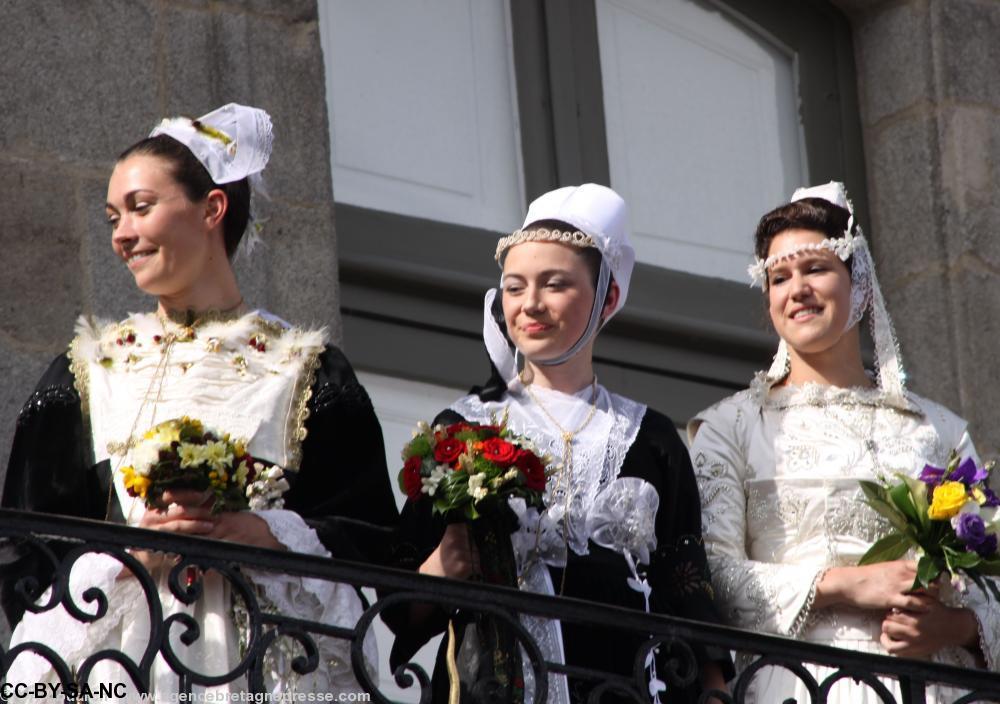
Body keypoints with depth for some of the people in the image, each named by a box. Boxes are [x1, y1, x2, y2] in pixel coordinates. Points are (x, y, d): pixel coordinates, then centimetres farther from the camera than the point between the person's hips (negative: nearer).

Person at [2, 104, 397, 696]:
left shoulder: (306, 373, 8)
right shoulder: (87, 374, 13)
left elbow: (370, 534, 1)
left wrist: (261, 533, -14)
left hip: (262, 663, -1)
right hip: (119, 661, 1)